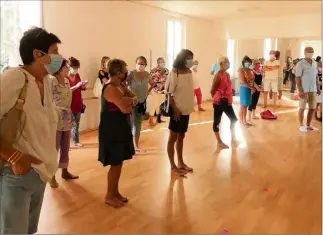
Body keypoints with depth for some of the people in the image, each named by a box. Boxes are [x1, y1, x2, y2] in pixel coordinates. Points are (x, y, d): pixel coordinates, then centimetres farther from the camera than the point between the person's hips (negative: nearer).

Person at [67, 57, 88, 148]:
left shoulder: (77, 75, 8)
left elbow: (81, 88, 18)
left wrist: (83, 85, -3)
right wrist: (76, 86, -27)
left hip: (78, 104, 7)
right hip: (69, 105, -7)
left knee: (76, 124, 13)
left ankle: (76, 141, 23)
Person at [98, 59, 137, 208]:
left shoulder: (120, 86, 10)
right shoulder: (110, 88, -21)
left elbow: (134, 99, 8)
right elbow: (126, 108, -27)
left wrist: (130, 100, -15)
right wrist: (130, 102, -5)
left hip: (120, 128, 10)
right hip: (112, 130, -10)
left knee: (119, 163, 16)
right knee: (115, 164, -1)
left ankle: (115, 192, 29)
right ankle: (109, 196, 13)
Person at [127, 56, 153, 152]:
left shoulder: (147, 75, -1)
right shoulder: (132, 74, -17)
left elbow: (152, 84, 17)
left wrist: (147, 92, 7)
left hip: (142, 102, 6)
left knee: (138, 124, 15)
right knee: (131, 124, -4)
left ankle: (136, 146, 27)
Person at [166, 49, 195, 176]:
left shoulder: (189, 72, 6)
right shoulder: (174, 73, -14)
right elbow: (169, 93, -15)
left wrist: (191, 106, 8)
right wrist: (175, 109, -18)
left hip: (186, 109, 7)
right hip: (177, 110, -7)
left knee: (181, 137, 16)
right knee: (173, 138, 4)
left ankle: (180, 162, 28)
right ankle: (173, 166, 13)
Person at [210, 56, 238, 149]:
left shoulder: (227, 74, 9)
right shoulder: (218, 76, -16)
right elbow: (212, 90, -15)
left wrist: (229, 98, 12)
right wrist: (217, 99, -2)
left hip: (227, 101, 9)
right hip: (219, 102, -9)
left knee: (234, 119, 14)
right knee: (217, 121, 3)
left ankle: (233, 137, 30)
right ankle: (219, 142, 11)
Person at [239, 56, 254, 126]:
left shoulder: (251, 70, 11)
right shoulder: (241, 70, -11)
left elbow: (252, 80, 14)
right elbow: (243, 82, -18)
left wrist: (254, 87, -2)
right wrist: (252, 87, -15)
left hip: (249, 89, 8)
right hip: (244, 89, -7)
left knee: (246, 106, 13)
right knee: (243, 106, 0)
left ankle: (245, 120, 21)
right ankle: (241, 121, 8)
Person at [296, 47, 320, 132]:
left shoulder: (315, 63, 10)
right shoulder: (300, 64, -9)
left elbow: (316, 76, 16)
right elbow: (297, 78, -11)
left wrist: (318, 88, 11)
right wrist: (300, 90, -17)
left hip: (313, 89, 6)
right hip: (304, 90, -6)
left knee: (312, 108, 8)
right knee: (302, 108, 1)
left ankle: (308, 125, 18)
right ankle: (301, 125, 10)